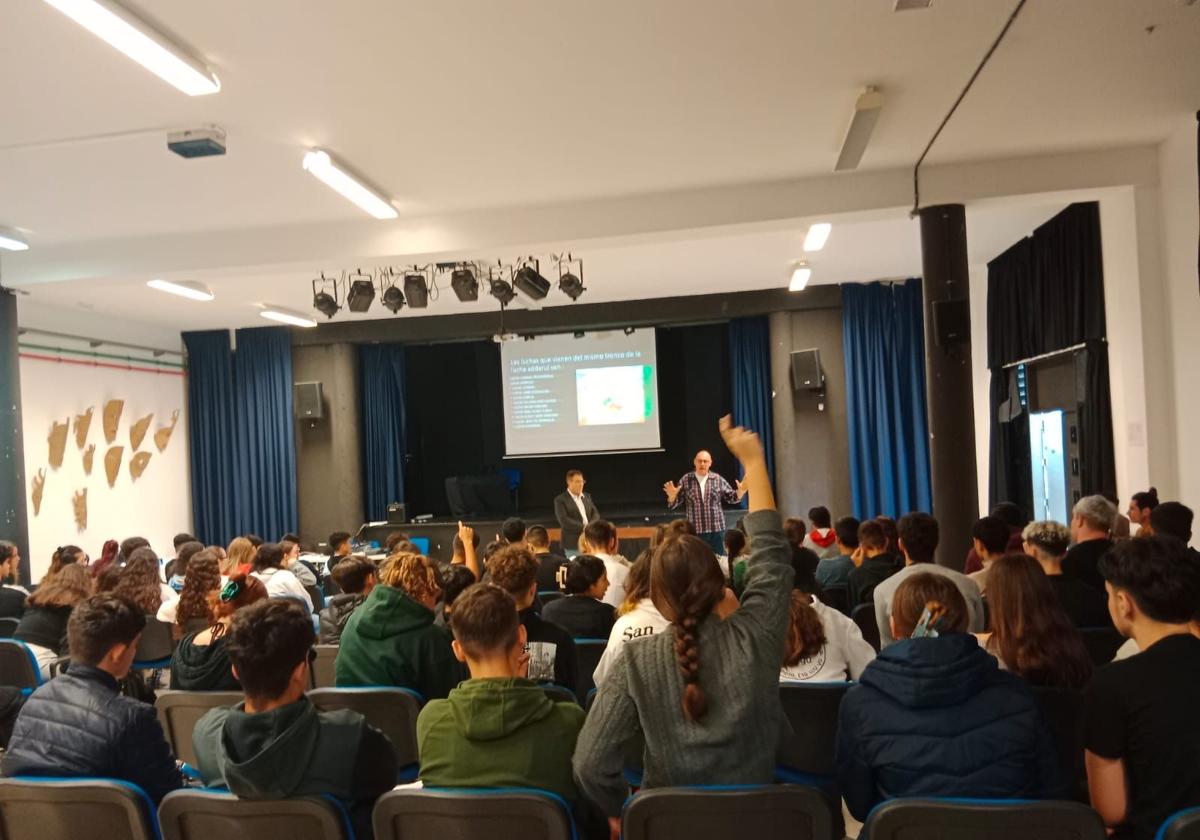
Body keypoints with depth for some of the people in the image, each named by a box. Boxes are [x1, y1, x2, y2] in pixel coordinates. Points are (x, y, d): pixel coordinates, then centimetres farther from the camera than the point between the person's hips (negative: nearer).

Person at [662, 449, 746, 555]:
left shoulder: (718, 480, 4)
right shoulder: (686, 480, 1)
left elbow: (731, 498, 7)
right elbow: (674, 504, 0)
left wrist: (741, 491, -12)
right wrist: (672, 495, -22)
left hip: (716, 530, 1)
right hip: (694, 531, -1)